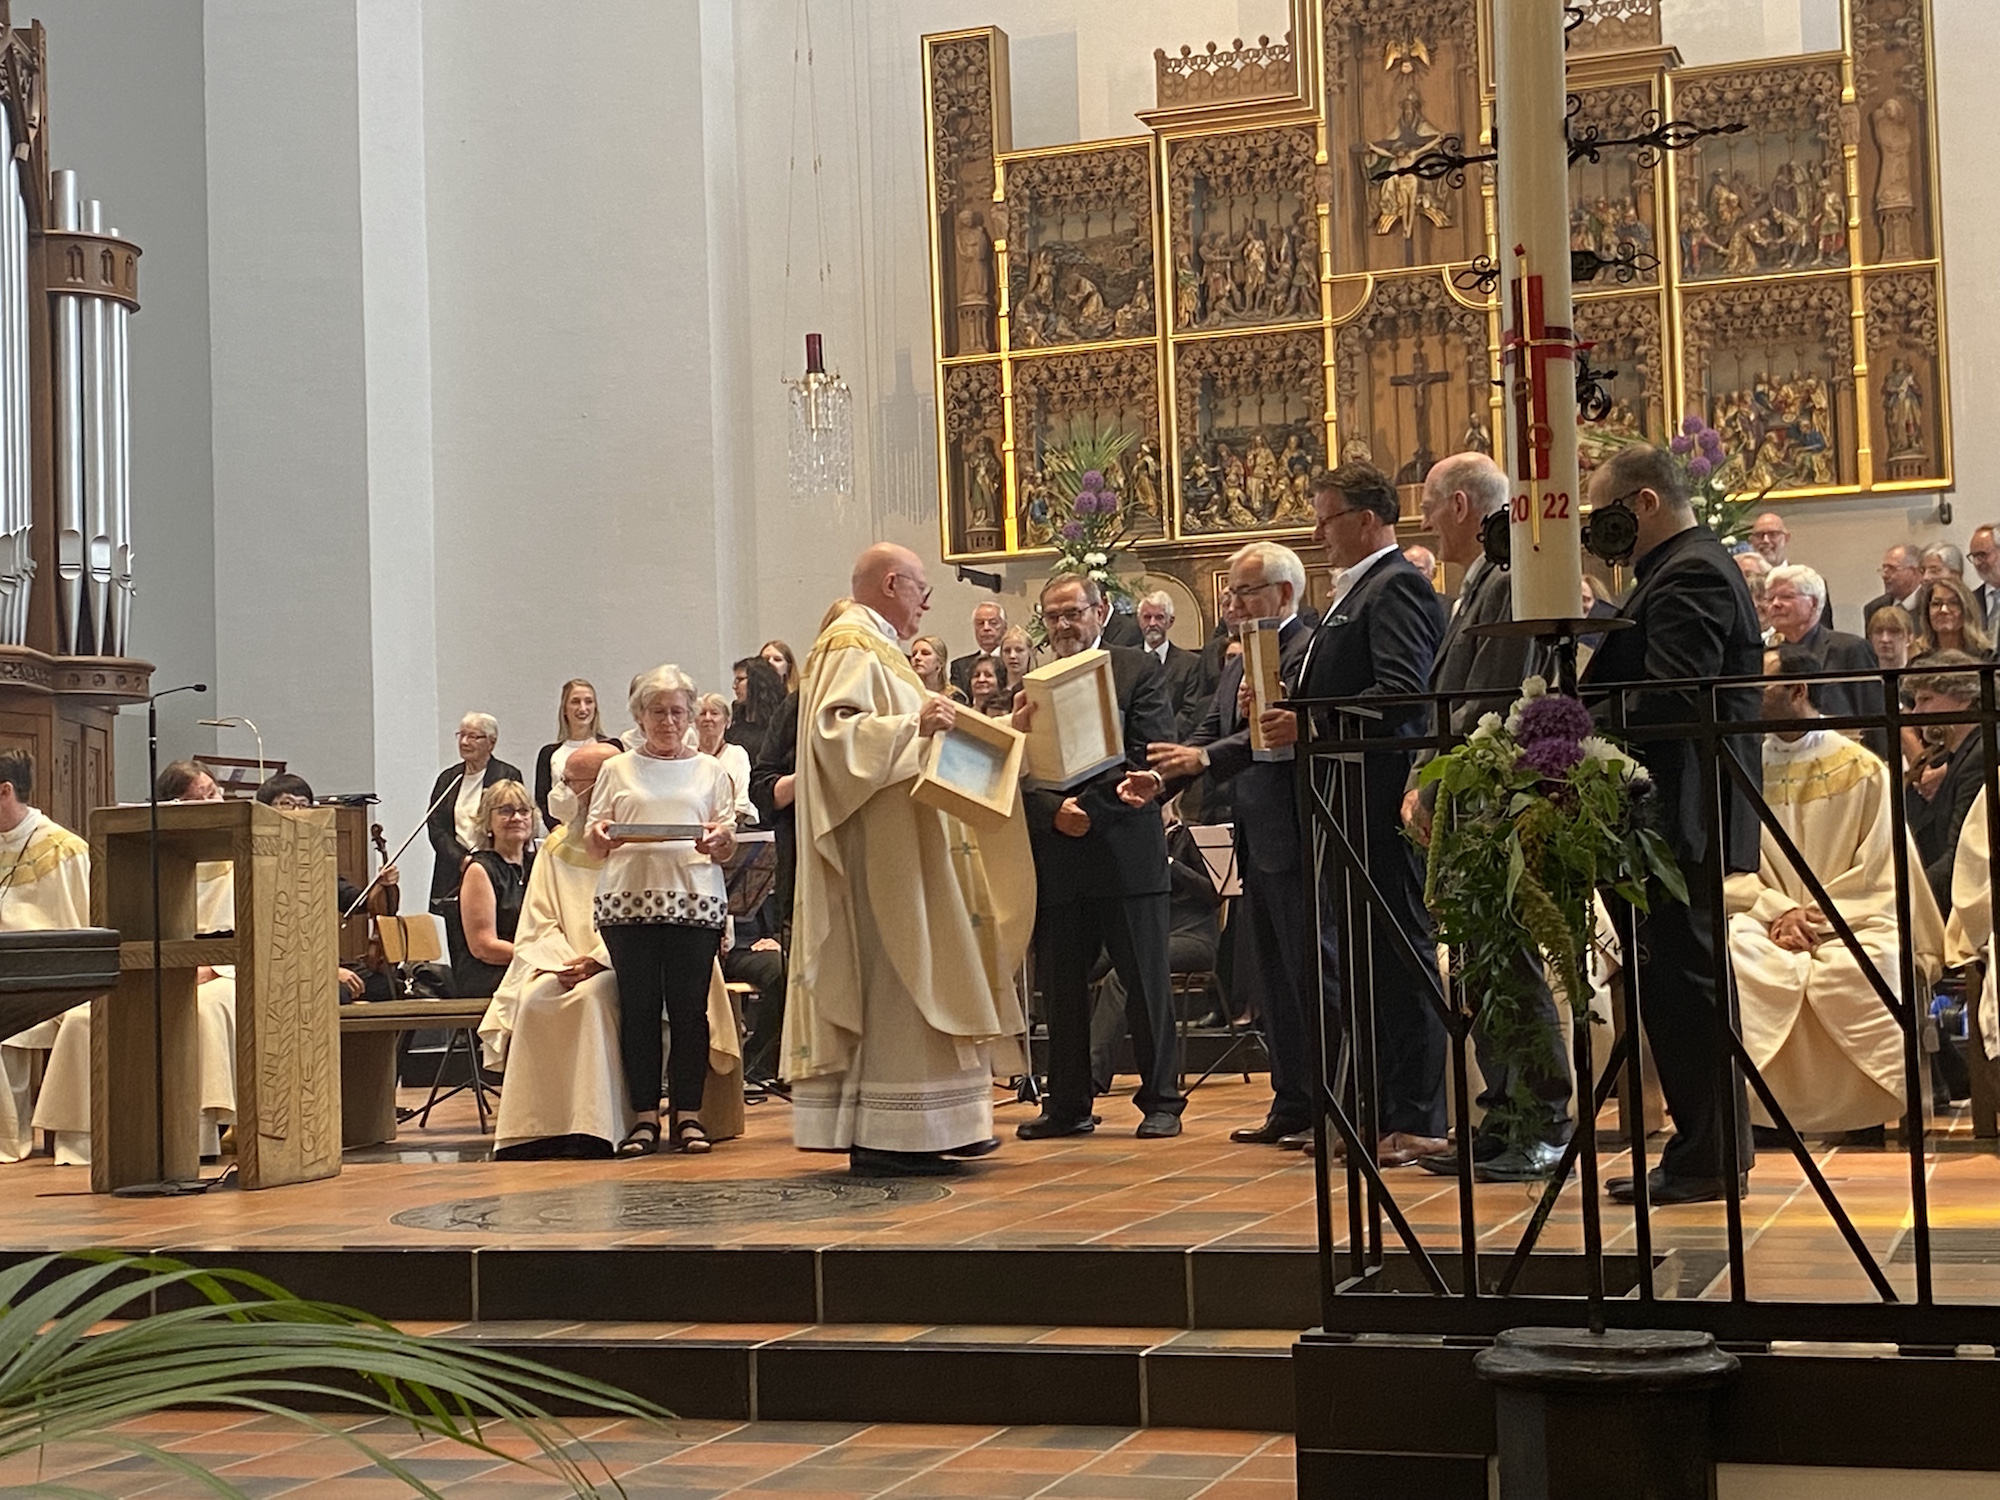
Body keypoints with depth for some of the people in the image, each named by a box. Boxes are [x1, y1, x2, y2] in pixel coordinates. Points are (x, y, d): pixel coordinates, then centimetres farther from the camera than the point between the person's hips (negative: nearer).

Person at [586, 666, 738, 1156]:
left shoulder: (710, 771, 17)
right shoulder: (618, 770, 17)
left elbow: (731, 847, 13)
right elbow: (594, 845, 13)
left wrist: (719, 841, -10)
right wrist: (601, 836, -10)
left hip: (695, 900, 0)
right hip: (628, 899, 0)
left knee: (689, 1007, -5)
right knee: (638, 1007, -3)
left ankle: (688, 1115, 0)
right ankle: (644, 1116, 1)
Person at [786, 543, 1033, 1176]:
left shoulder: (873, 648, 21)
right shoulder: (852, 649, -10)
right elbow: (835, 732, -24)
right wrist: (913, 725, -30)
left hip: (900, 847, 11)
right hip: (878, 850, -11)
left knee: (897, 978, 8)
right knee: (892, 979, -11)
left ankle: (895, 1132, 10)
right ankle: (884, 1135, -10)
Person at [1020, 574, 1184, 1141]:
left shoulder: (1139, 670, 2)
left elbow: (1149, 756, -7)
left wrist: (1092, 806, -18)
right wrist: (1055, 812, -13)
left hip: (1126, 852, -3)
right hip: (1056, 859, 3)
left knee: (1147, 982, 2)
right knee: (1060, 986, 7)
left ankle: (1161, 1100, 10)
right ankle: (1068, 1105, 16)